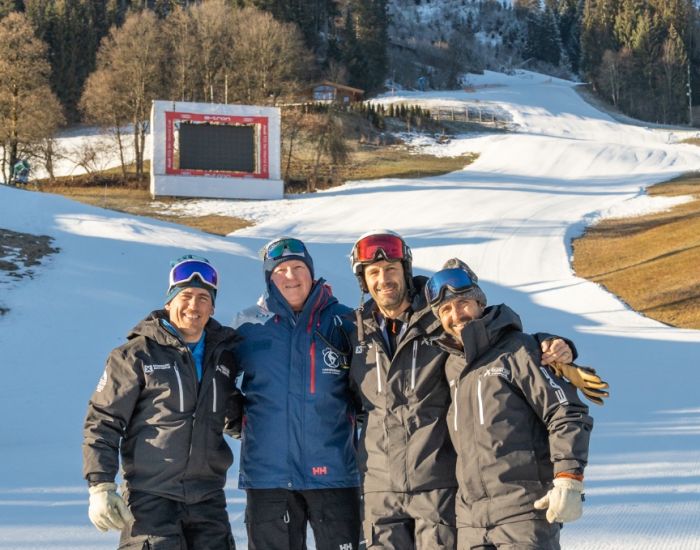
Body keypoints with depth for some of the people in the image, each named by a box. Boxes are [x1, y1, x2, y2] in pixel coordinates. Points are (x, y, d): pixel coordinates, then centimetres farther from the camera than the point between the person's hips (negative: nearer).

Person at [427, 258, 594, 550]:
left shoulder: (517, 350, -5)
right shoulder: (452, 366, 16)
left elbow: (567, 415, -9)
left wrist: (569, 481, -17)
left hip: (525, 512, -7)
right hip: (470, 518, 7)